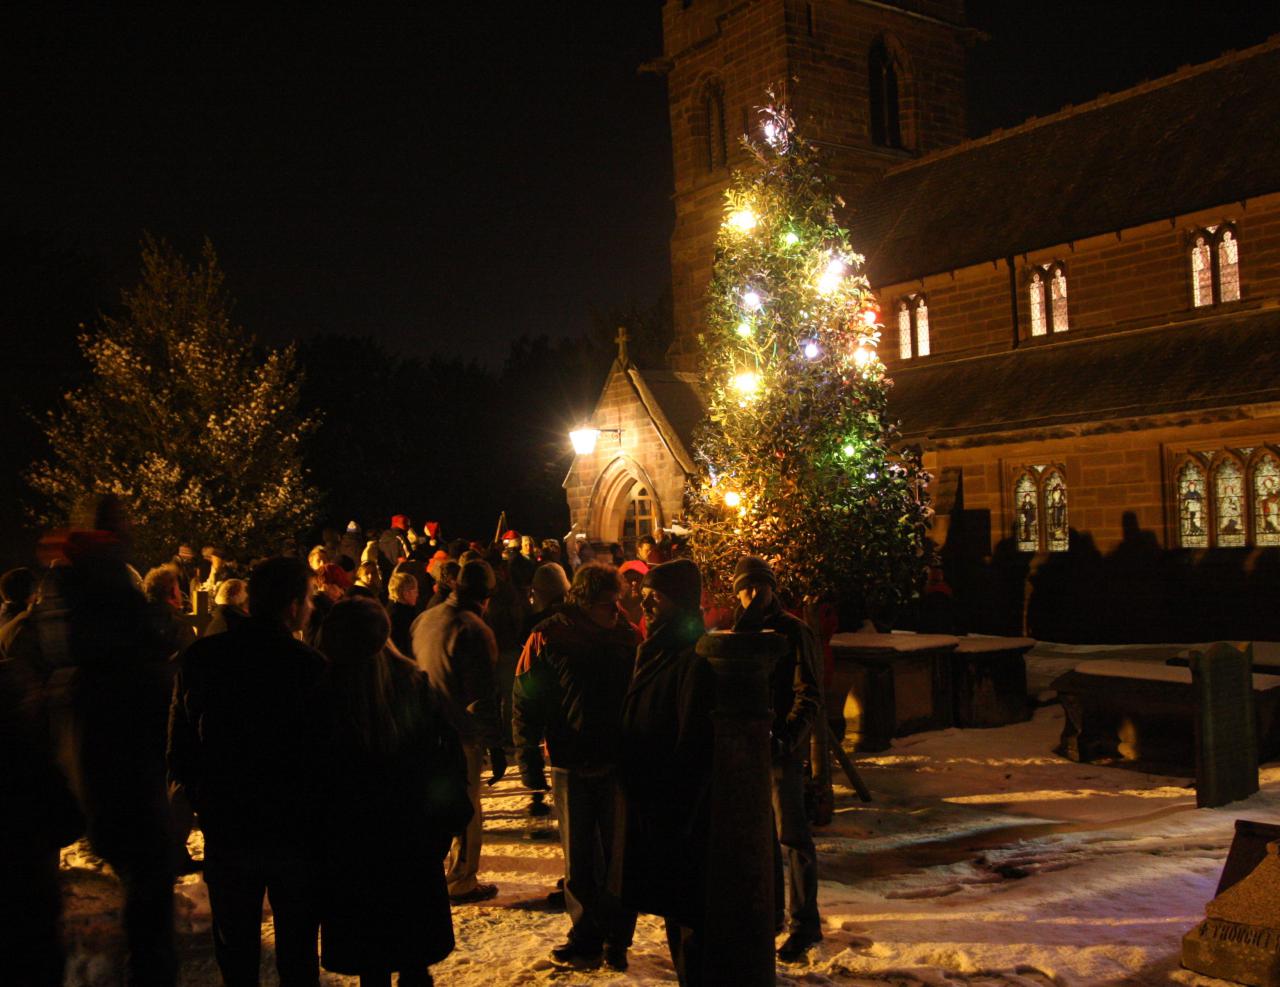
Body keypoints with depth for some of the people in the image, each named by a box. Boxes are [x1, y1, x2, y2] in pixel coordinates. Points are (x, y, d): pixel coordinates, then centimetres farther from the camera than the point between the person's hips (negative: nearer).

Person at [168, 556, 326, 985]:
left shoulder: (201, 656, -7)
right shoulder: (311, 665, -19)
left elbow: (180, 740, -2)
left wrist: (198, 796, 11)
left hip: (226, 825, 3)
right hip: (296, 830, -3)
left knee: (236, 946, 19)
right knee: (297, 947, 14)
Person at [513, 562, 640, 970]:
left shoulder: (627, 635, 2)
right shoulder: (549, 637, -6)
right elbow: (525, 702, -3)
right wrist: (528, 758, -6)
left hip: (620, 763, 2)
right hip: (571, 765, -1)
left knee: (619, 856, 8)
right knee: (579, 860, 9)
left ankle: (617, 938, 22)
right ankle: (587, 935, 24)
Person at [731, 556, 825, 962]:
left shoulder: (793, 632, -7)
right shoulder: (741, 632, 12)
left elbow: (810, 696, -11)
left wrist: (789, 737, -23)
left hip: (782, 745, -6)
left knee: (791, 833, -5)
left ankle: (803, 923, 2)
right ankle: (771, 909, 27)